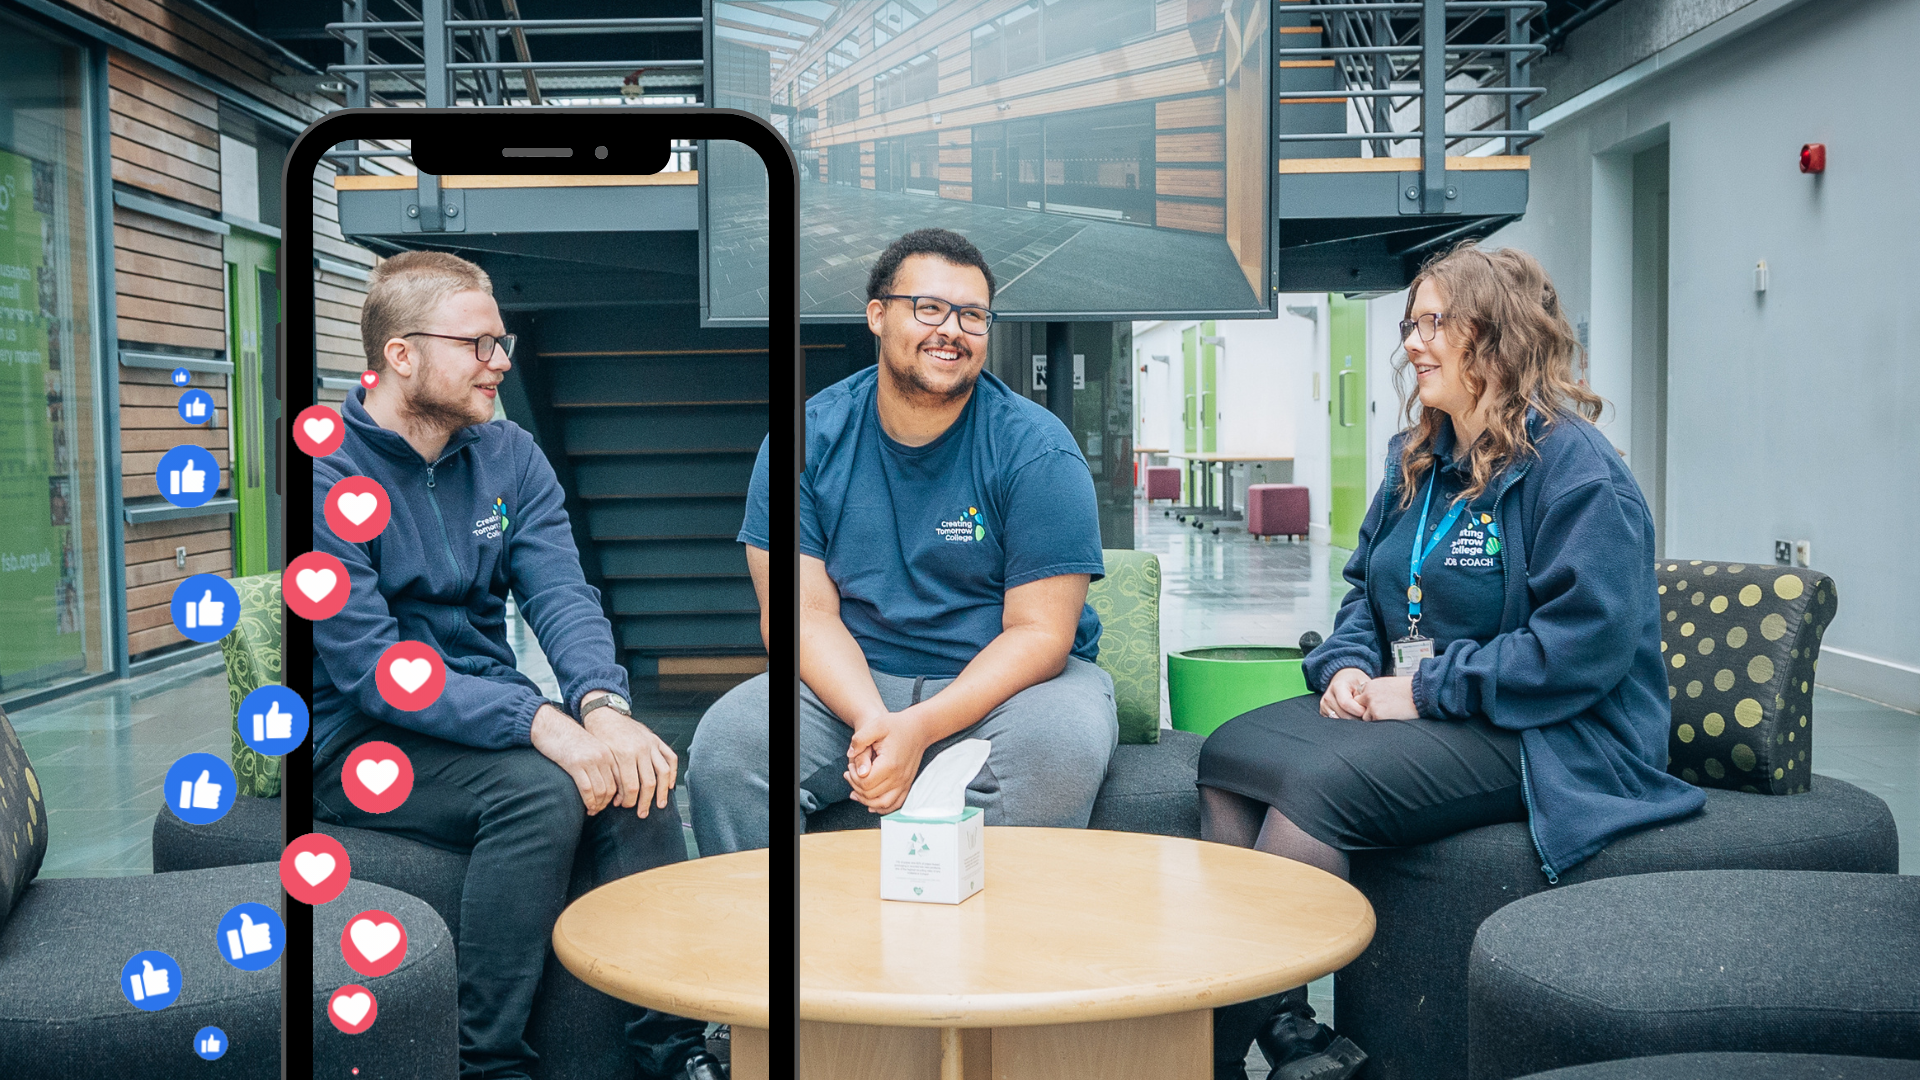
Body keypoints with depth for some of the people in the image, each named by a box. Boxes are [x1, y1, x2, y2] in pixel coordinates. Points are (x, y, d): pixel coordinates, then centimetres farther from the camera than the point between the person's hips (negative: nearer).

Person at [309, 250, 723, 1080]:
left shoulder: (507, 454, 7)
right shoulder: (328, 475, -13)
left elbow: (562, 595, -5)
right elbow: (371, 667, -21)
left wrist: (601, 704, -27)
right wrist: (538, 722, -33)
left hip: (487, 721, 5)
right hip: (363, 747, -5)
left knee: (633, 767, -21)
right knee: (539, 789, -30)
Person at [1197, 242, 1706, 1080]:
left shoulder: (1575, 468, -13)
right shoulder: (1418, 460, 15)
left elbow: (1583, 644, -22)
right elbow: (1366, 587, 24)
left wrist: (1424, 691, -20)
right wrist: (1348, 664, 1)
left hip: (1536, 739, -9)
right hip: (1409, 709, 9)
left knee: (1315, 784, -30)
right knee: (1228, 754, -11)